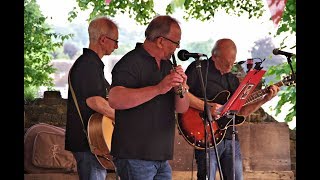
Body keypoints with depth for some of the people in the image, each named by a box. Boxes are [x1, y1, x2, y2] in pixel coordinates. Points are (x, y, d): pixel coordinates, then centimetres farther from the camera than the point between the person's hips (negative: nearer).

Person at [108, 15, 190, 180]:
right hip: (135, 156, -8)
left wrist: (181, 89, -9)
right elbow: (115, 100, -28)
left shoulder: (167, 65, 15)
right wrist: (158, 89, -31)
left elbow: (182, 108, 13)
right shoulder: (131, 63, -12)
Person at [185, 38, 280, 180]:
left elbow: (241, 112, 19)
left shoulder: (233, 79, 20)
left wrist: (264, 100, 8)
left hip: (230, 137, 7)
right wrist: (207, 107, -22)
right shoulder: (199, 68, -2)